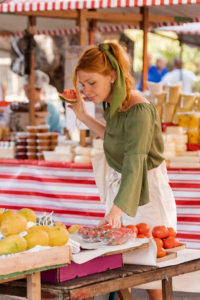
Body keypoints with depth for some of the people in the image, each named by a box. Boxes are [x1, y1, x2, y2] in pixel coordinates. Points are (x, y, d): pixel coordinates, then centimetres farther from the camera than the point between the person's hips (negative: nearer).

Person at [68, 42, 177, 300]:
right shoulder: (112, 103, 0)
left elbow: (135, 162, -39)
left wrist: (117, 209, -51)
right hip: (119, 186, 8)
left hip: (145, 190, -8)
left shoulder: (139, 110, -26)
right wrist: (83, 116, 10)